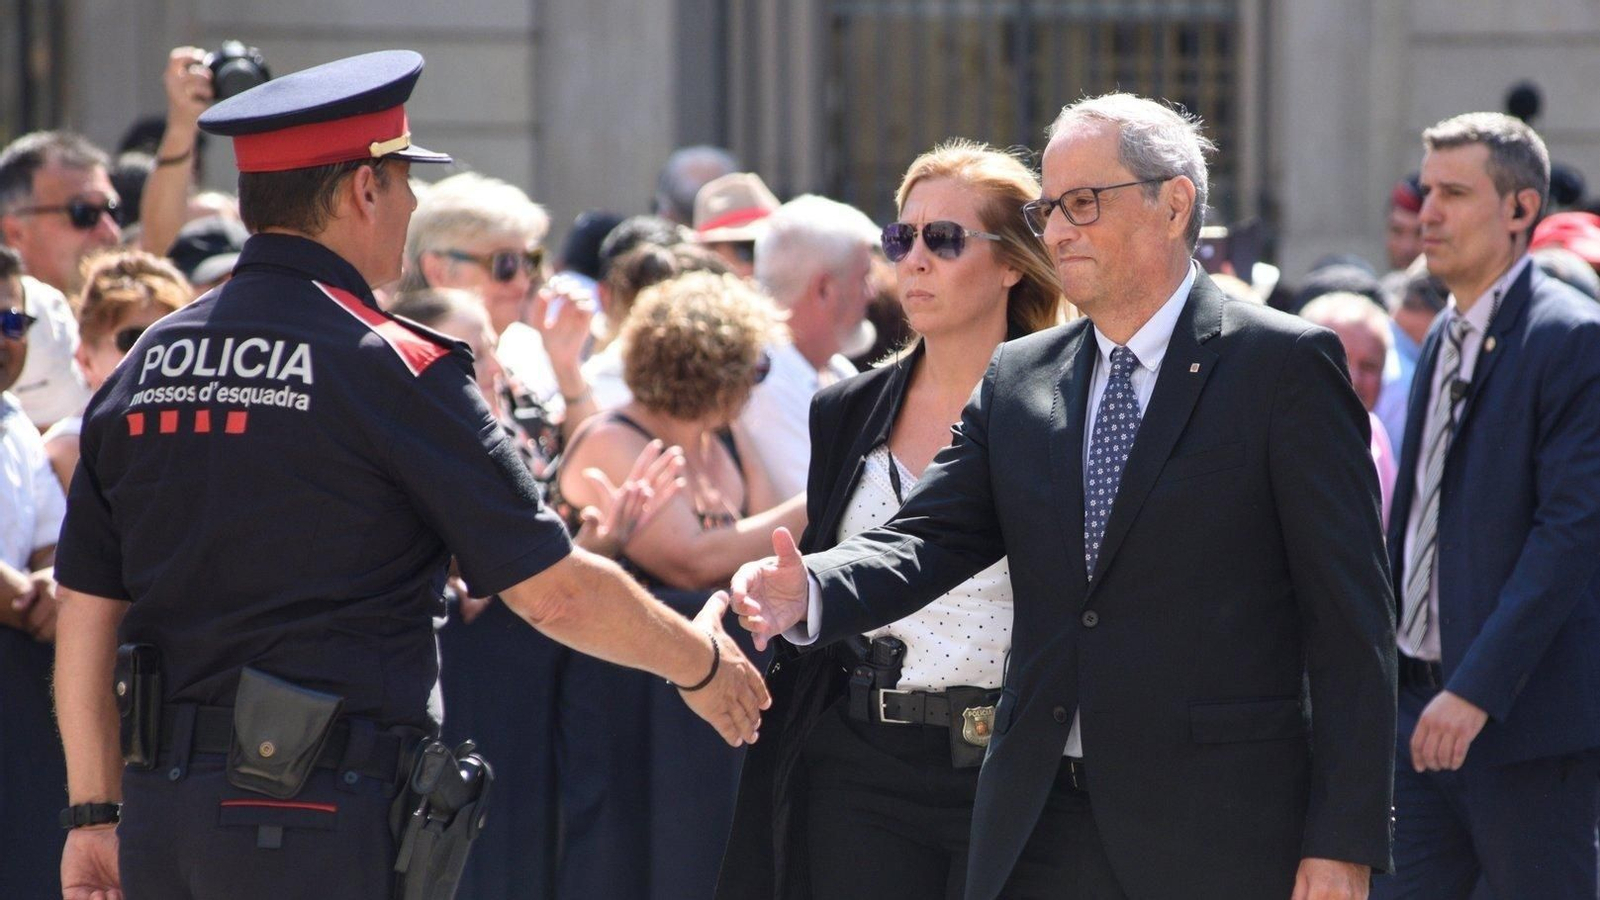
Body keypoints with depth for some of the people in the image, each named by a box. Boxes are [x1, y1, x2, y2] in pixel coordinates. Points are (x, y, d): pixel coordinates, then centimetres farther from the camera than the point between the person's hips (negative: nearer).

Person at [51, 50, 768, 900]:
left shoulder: (147, 363, 9)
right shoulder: (389, 367, -8)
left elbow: (85, 609, 10)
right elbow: (554, 591, -6)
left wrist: (95, 812, 17)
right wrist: (701, 662, 10)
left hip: (163, 805, 6)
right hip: (324, 826, -6)